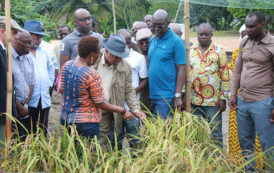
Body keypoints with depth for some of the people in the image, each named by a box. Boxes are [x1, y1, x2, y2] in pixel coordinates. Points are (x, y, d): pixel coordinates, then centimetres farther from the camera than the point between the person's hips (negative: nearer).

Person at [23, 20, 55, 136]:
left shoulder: (43, 52, 15)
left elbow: (51, 67, 31)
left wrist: (50, 83, 20)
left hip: (45, 99, 7)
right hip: (29, 100, -6)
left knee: (43, 131, 12)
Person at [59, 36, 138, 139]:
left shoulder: (67, 65, -1)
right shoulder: (92, 74, -22)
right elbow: (100, 103, -16)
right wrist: (122, 111, -6)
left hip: (65, 118, 7)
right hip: (86, 122, -7)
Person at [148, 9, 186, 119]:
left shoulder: (176, 41, -8)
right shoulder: (152, 40, 13)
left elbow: (181, 70, -11)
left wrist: (177, 96, -15)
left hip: (167, 96, -7)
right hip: (152, 94, 7)